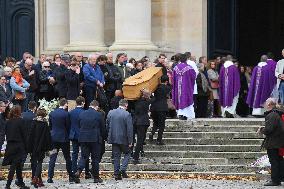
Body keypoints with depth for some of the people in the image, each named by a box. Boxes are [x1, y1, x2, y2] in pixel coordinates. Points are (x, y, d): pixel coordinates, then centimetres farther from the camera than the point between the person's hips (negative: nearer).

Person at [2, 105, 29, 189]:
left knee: (18, 165, 16)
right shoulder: (20, 121, -12)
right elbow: (24, 135, -10)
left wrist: (8, 142, 15)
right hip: (18, 146, -6)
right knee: (14, 165, -5)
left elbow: (6, 133, 9)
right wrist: (26, 147, -4)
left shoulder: (8, 122, 5)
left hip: (10, 146, 6)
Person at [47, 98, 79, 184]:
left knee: (52, 158, 3)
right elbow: (68, 126, -5)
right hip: (64, 138, -3)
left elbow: (50, 125, 10)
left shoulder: (52, 113, 2)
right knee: (67, 158, 8)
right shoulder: (66, 114, -12)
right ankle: (71, 176, 13)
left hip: (54, 138, 3)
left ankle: (50, 177, -3)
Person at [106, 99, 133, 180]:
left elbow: (107, 126, 9)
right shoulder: (127, 114, -13)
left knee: (116, 156, 11)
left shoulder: (111, 113, 1)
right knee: (127, 153, 14)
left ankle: (116, 174, 10)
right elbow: (129, 129, -13)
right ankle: (122, 170, -2)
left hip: (113, 138, 4)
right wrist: (130, 141, -7)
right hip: (123, 139, -4)